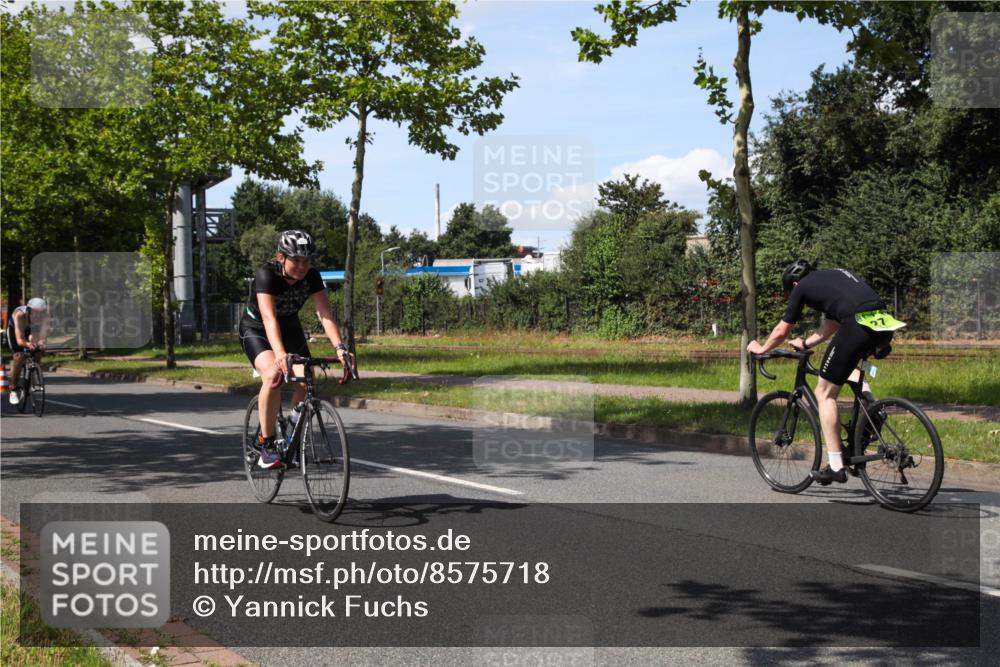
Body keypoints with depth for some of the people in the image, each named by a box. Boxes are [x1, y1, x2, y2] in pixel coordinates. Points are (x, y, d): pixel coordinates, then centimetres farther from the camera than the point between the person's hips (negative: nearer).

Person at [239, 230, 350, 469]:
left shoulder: (311, 277, -18)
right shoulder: (266, 275, -31)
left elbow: (325, 314, -25)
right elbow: (269, 318, -42)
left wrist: (339, 347, -40)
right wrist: (280, 354, -56)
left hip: (290, 327, 5)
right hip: (256, 329, -5)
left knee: (306, 382, -11)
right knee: (274, 375, -31)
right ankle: (266, 444, -21)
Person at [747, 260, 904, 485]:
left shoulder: (802, 287, 15)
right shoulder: (836, 275, 34)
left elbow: (782, 331, 23)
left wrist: (761, 349, 41)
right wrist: (805, 344, 54)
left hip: (858, 325, -7)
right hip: (885, 326, 7)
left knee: (825, 394, 7)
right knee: (849, 360, 38)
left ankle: (836, 467, 3)